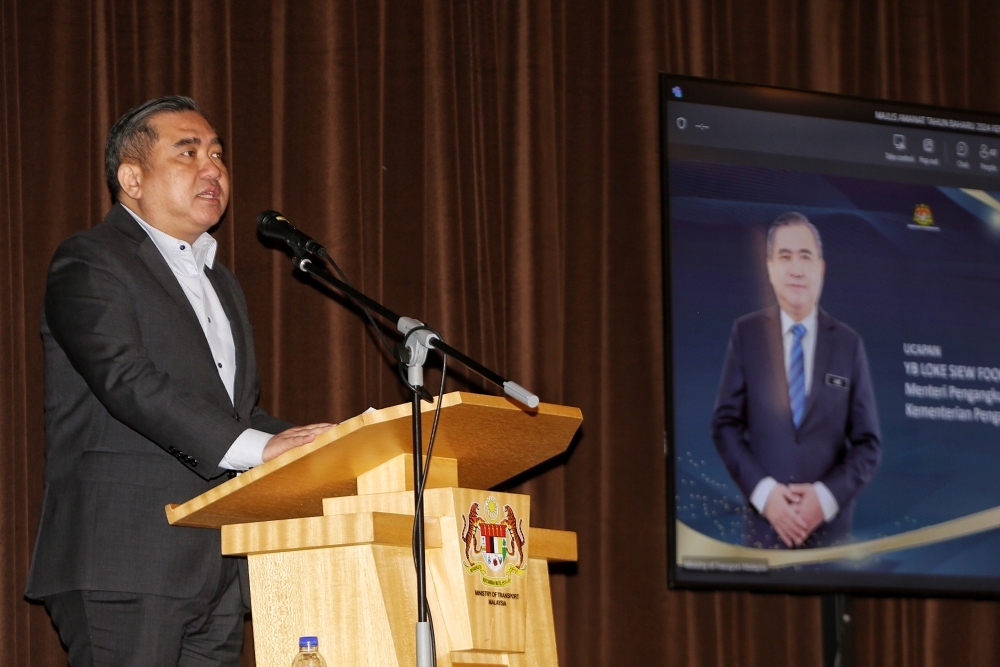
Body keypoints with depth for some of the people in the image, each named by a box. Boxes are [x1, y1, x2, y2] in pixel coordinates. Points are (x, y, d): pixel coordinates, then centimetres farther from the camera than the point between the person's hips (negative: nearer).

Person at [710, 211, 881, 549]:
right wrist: (763, 492, -10)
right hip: (763, 524, 0)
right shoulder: (745, 334, 2)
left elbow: (867, 443, 3)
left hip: (829, 525, 0)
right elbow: (725, 424, 2)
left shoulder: (848, 344, 2)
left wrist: (827, 496, -11)